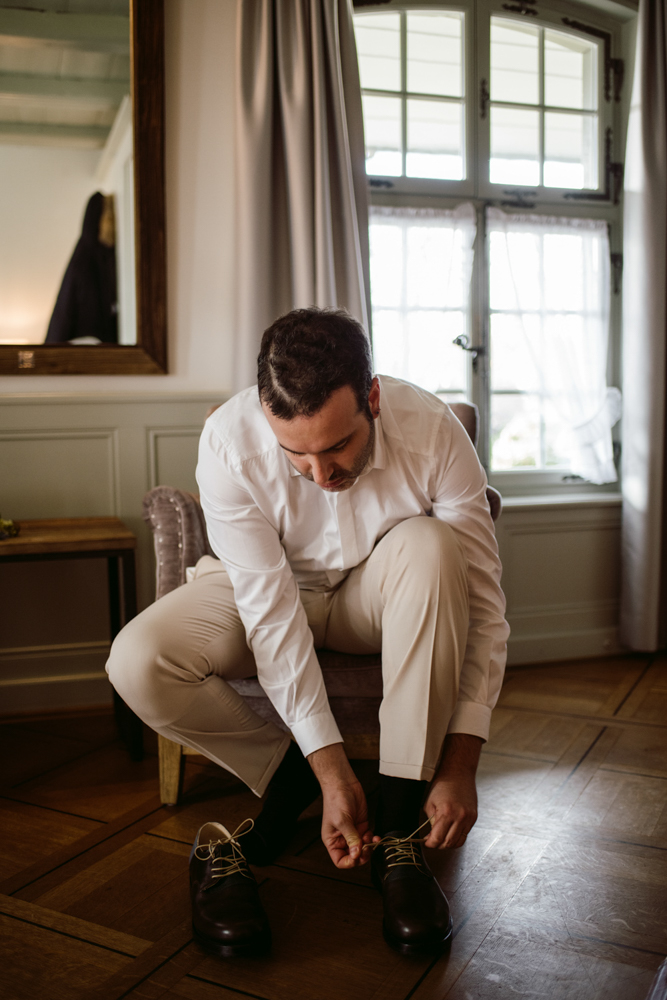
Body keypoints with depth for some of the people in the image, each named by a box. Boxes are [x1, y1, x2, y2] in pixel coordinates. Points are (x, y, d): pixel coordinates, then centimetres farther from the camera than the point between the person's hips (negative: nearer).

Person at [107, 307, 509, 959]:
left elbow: (483, 604, -22)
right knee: (137, 663, -27)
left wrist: (461, 763, -26)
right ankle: (286, 778, -1)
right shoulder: (229, 442, -28)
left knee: (428, 543, -35)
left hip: (383, 596, 1)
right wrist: (330, 769, -29)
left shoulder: (432, 433, -26)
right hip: (267, 588, 0)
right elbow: (271, 611, -27)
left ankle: (397, 824, -25)